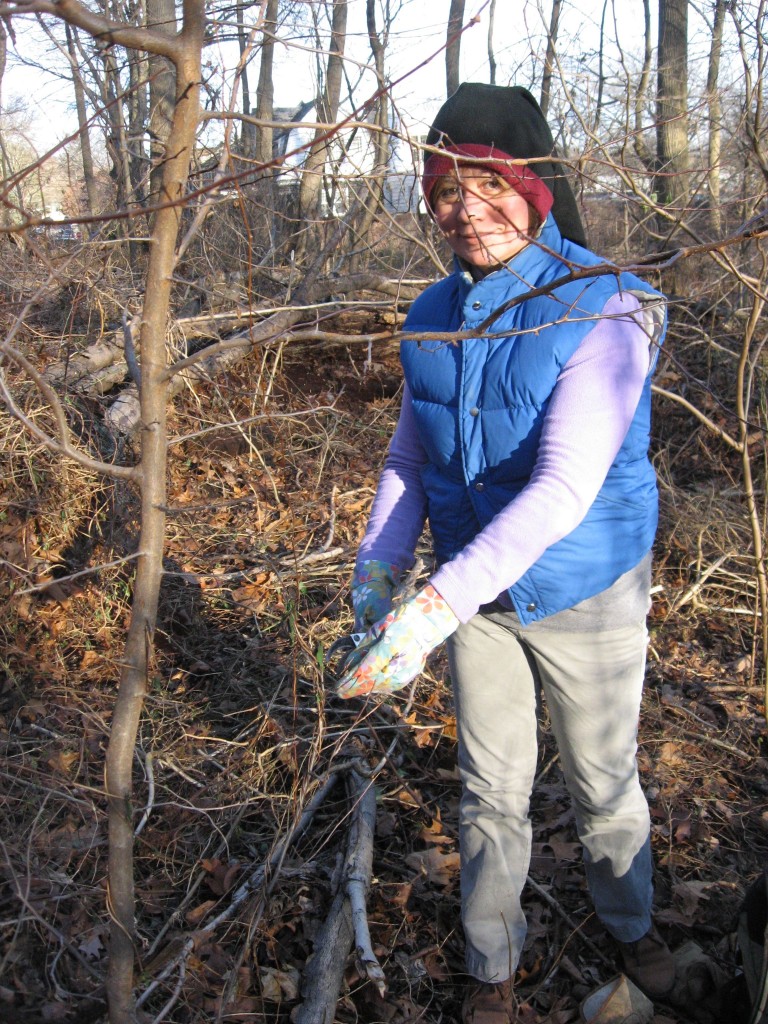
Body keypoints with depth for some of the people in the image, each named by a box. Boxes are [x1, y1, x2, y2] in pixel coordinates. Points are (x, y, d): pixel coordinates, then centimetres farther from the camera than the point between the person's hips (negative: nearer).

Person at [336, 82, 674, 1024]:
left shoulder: (606, 311, -23)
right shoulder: (434, 318, -4)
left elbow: (564, 488, -32)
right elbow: (410, 458, 5)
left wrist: (439, 603, -39)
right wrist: (378, 564, -10)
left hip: (585, 596, -3)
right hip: (479, 593, 4)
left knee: (603, 782, 19)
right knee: (491, 792, 16)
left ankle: (629, 919, 49)